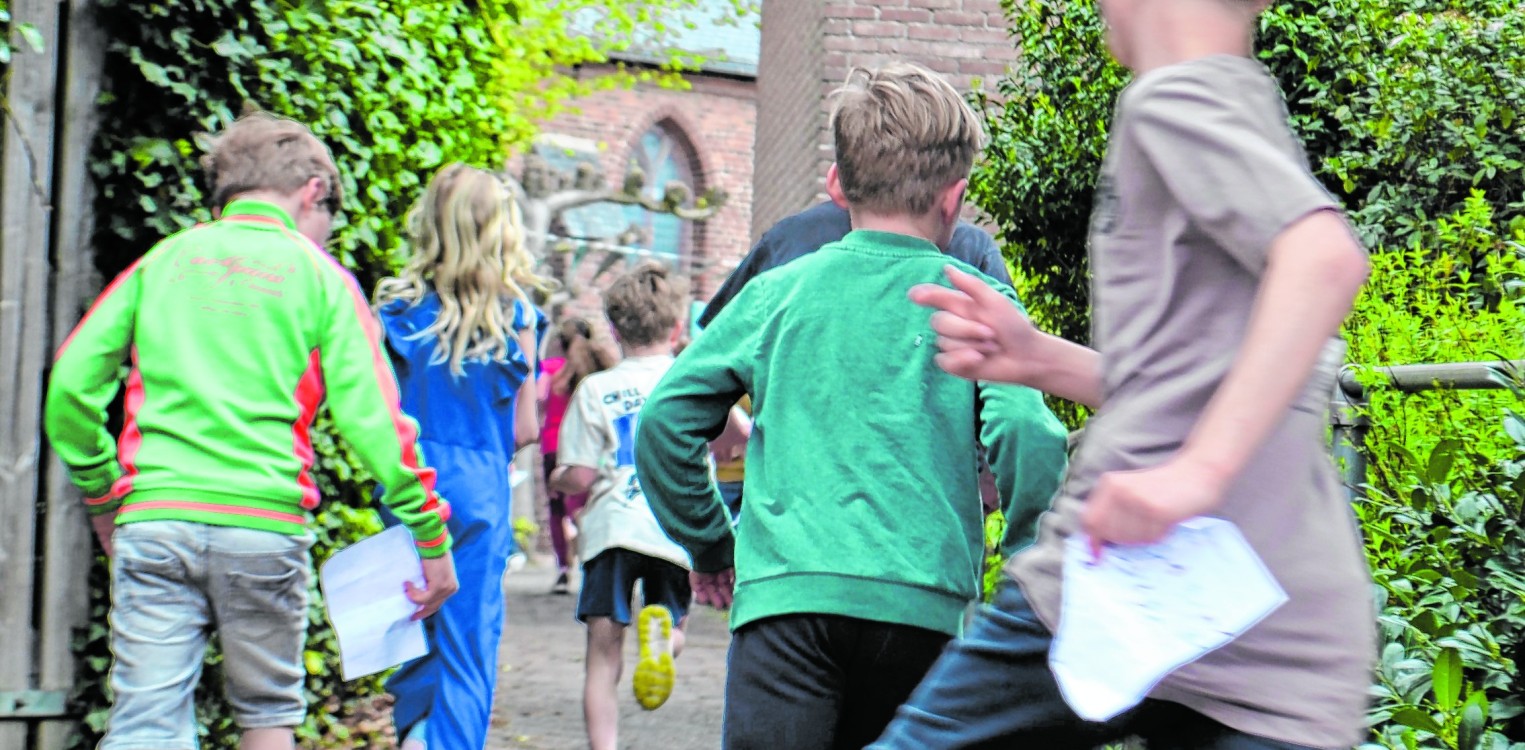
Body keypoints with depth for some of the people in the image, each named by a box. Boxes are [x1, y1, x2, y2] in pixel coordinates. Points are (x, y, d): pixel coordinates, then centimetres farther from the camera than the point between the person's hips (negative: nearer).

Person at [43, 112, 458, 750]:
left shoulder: (162, 261, 13)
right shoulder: (317, 275, 7)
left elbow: (70, 383, 7)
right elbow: (370, 417, -1)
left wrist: (100, 495, 20)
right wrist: (431, 538, 3)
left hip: (153, 515, 1)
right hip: (265, 523, -1)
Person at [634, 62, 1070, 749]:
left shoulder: (777, 291, 11)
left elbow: (665, 419, 8)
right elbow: (1026, 436, -8)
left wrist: (708, 541, 20)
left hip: (785, 593, 0)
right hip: (920, 604, 1)